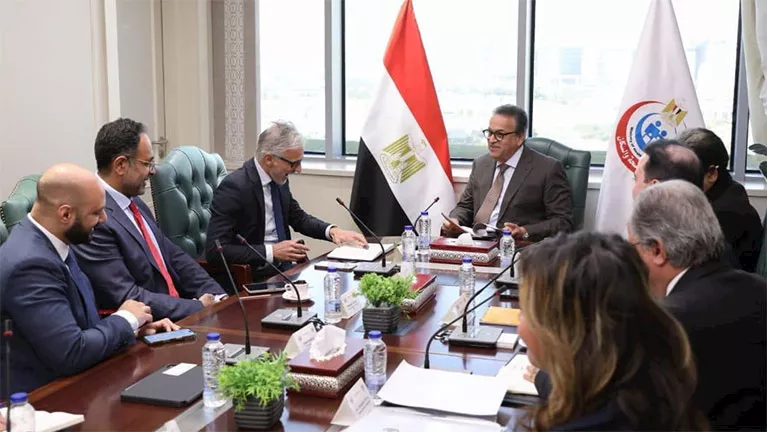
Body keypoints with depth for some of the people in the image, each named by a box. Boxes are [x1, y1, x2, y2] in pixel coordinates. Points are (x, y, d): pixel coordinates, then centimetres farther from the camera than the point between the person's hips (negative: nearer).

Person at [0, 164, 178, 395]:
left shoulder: (49, 242, 3)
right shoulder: (31, 264, -24)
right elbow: (71, 355, -26)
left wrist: (131, 329, -2)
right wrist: (125, 320, -11)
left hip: (65, 381, 8)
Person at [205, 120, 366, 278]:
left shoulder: (279, 180, 4)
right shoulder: (234, 187, -18)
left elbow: (299, 218, 20)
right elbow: (215, 249, -21)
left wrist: (331, 230, 1)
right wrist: (271, 251, -24)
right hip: (253, 277, -7)